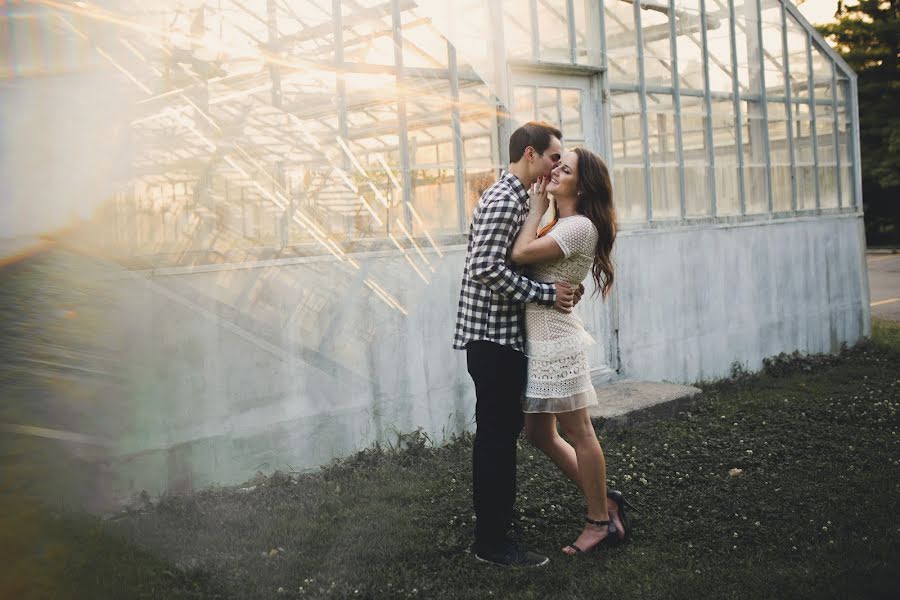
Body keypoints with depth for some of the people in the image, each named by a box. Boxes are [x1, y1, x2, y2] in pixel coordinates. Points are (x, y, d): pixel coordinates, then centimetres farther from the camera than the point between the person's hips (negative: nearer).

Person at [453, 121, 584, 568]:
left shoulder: (515, 198, 17)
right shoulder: (504, 200, -16)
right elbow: (486, 267, -26)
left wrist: (561, 286, 5)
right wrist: (546, 294, -20)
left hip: (504, 335, 10)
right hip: (493, 335, -10)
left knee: (503, 431, 18)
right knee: (496, 435, -4)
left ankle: (497, 519, 32)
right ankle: (492, 543, 5)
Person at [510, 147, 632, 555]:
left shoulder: (580, 226, -14)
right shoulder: (559, 224, 18)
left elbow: (520, 254, -21)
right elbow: (526, 252, 10)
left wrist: (537, 209, -9)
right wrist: (539, 210, 11)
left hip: (556, 340, -10)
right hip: (538, 340, 10)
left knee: (578, 433, 1)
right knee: (540, 434, 14)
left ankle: (600, 521, 15)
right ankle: (603, 502, 26)